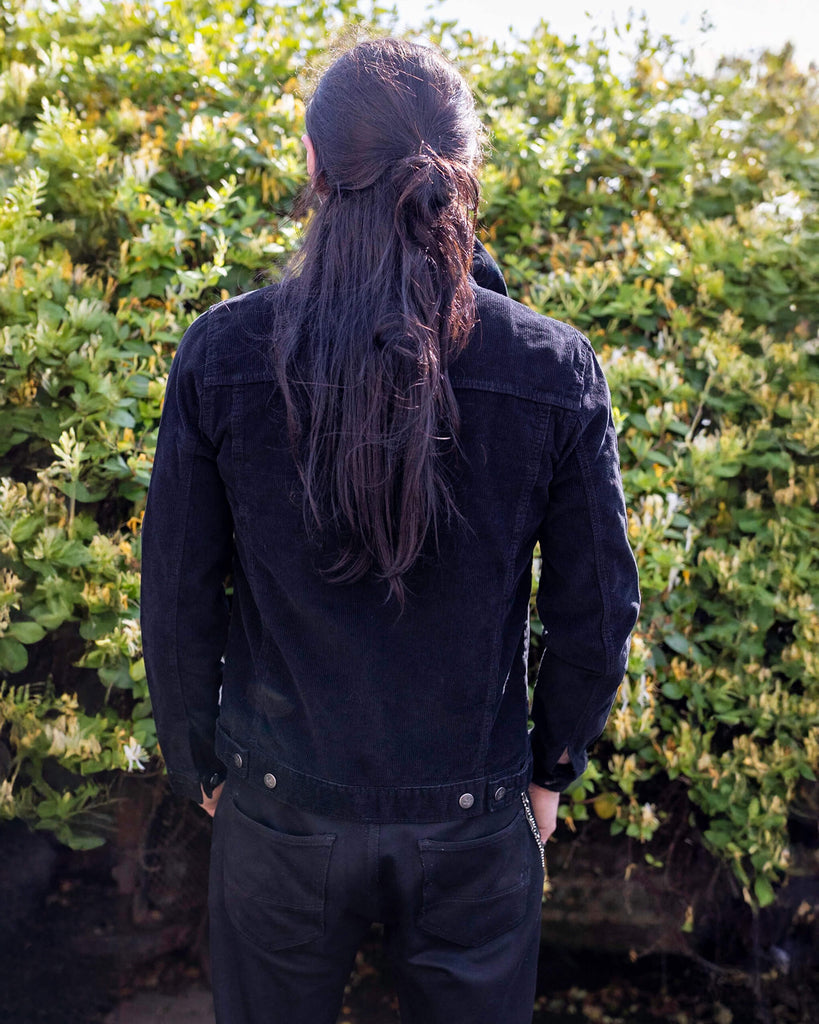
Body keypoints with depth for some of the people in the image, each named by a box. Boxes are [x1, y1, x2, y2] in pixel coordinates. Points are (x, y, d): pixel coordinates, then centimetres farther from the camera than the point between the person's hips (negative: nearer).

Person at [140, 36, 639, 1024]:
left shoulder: (220, 355, -15)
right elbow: (596, 611, -6)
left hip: (279, 804, 0)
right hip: (474, 816, 0)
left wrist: (197, 761, 10)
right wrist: (551, 767, 11)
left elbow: (177, 599, -7)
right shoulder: (555, 368, -15)